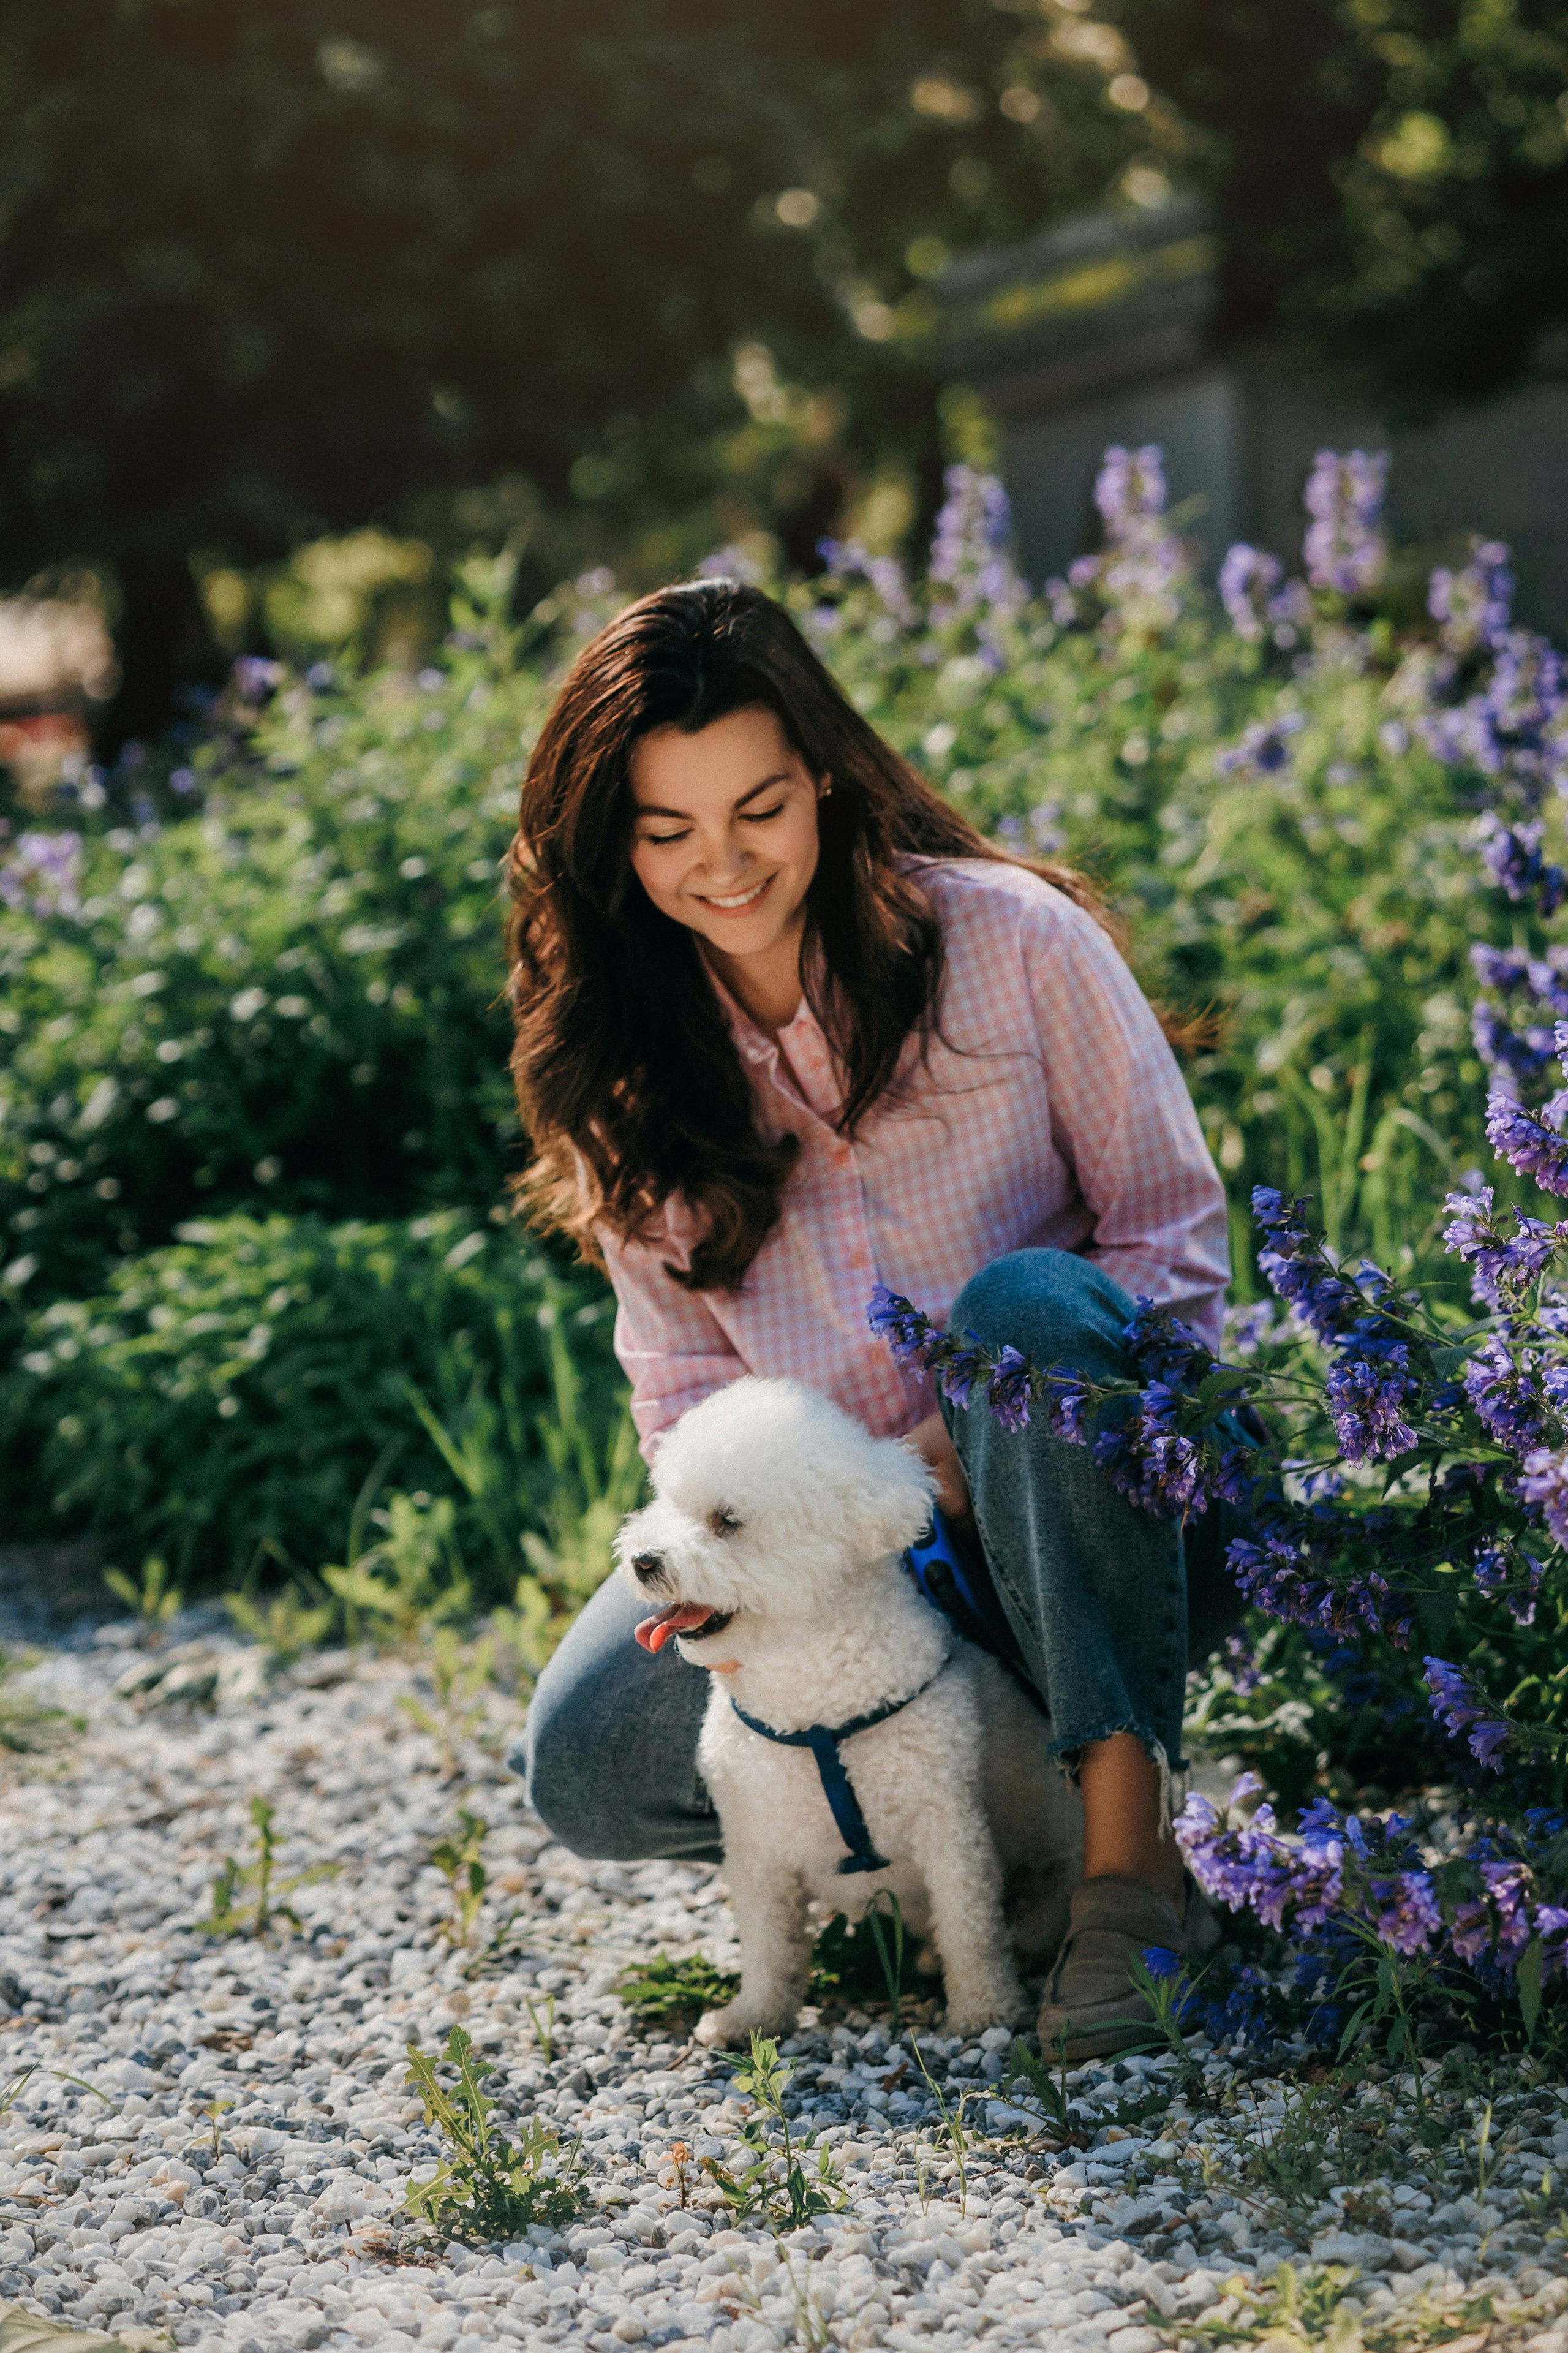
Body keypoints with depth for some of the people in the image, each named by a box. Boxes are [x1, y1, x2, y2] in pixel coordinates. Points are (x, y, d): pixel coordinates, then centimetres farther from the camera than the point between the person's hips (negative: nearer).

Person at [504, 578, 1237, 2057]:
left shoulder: (1006, 937, -8)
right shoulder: (620, 1069, 3)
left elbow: (1176, 1234, -8)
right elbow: (684, 1380, 5)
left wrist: (976, 1481, -22)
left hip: (1104, 1524, -3)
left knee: (1025, 1301, -35)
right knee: (586, 1765, -20)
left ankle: (1129, 1849, -30)